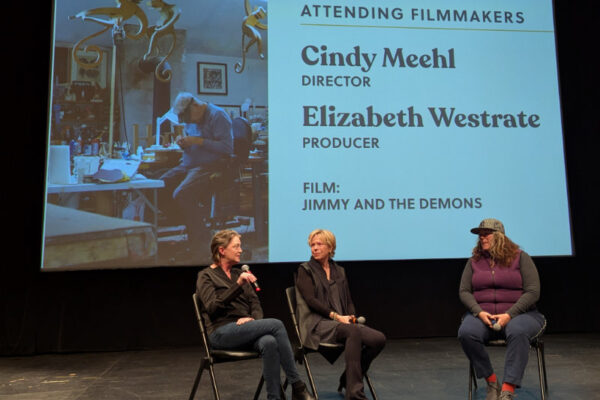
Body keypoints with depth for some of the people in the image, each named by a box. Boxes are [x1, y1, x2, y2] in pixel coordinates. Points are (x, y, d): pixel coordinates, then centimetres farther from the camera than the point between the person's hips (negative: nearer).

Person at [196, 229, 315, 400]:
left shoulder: (238, 273, 20)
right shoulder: (206, 276, 2)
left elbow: (255, 303, 14)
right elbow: (212, 307, -14)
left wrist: (253, 319, -9)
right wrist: (238, 285, -23)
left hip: (244, 330, 5)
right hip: (221, 333, -5)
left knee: (269, 343, -33)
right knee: (276, 324, -27)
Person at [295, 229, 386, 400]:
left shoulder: (339, 271, 21)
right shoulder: (305, 270, 5)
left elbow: (348, 301, 17)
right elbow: (311, 300, -8)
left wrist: (351, 317, -5)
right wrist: (336, 316, -18)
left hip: (342, 322, 6)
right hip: (317, 324, -6)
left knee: (379, 339, -18)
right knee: (353, 331, -35)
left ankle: (348, 379, 1)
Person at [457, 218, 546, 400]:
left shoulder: (520, 257, 3)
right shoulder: (474, 261, 12)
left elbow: (532, 291, -4)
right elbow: (464, 291, 8)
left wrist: (509, 315, -16)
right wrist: (479, 312, -12)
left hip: (517, 313, -2)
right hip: (481, 315, 2)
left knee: (517, 331, -38)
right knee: (466, 332, -30)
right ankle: (492, 383, -12)